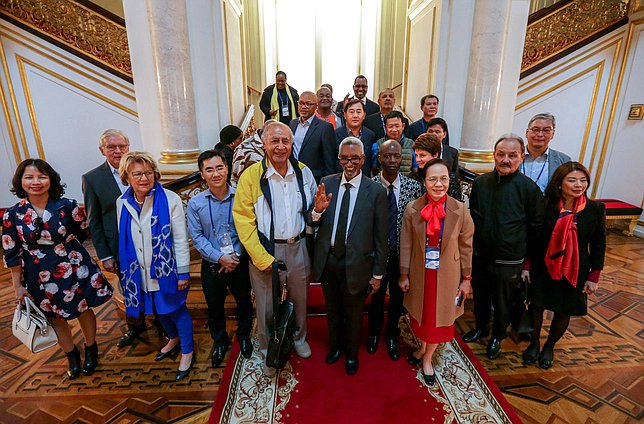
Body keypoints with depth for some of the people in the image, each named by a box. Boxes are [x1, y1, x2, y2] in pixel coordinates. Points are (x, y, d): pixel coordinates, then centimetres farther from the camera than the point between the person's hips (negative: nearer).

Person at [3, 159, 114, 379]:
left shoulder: (68, 206, -14)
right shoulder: (12, 215, -9)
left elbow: (84, 232, 3)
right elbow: (12, 254, -1)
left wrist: (66, 246, 6)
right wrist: (17, 286, 2)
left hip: (74, 270, -1)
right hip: (40, 278, 2)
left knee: (84, 311, 15)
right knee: (56, 319, 19)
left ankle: (91, 350, 41)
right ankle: (72, 356, 43)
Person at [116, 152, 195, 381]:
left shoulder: (170, 199, -16)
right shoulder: (122, 203, -2)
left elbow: (180, 238, -15)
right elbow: (123, 239, 5)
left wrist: (183, 272, -13)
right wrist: (126, 270, 7)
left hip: (166, 269, -5)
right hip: (140, 271, 5)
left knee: (176, 309, 8)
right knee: (158, 309, 22)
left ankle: (187, 352, 29)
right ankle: (174, 338, 48)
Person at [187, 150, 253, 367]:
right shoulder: (195, 203, -8)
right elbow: (197, 237, -7)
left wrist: (236, 256, -16)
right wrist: (220, 258, -16)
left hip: (239, 263, 0)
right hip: (212, 266, 1)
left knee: (244, 303, 17)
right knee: (214, 308, 18)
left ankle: (244, 336, 46)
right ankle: (220, 341, 45)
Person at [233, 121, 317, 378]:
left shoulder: (303, 171, -1)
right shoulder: (251, 176, -12)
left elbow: (311, 210, 11)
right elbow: (243, 220, -13)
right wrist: (263, 258, -17)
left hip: (298, 247, 3)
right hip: (266, 250, -3)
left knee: (299, 299, 22)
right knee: (266, 306, 13)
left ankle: (299, 337, 51)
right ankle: (269, 352, 40)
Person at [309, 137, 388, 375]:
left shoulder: (376, 191, -12)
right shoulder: (327, 183, -3)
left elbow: (381, 236, -8)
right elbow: (314, 224, -2)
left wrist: (378, 274, -5)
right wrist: (317, 210, -25)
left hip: (356, 264, -2)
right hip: (327, 260, 3)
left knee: (354, 313, 21)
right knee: (332, 310, 25)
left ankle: (352, 353, 49)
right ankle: (335, 346, 53)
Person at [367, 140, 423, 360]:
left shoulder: (414, 187, -7)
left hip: (403, 253, 2)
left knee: (397, 296, 19)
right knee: (377, 295, 18)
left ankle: (392, 335, 46)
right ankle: (374, 333, 46)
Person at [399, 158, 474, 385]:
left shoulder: (460, 210, -13)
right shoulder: (412, 209, -12)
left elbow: (466, 247, -4)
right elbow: (406, 245, -5)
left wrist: (466, 278, 0)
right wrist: (404, 274, -1)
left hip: (446, 275, 0)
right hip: (419, 273, 1)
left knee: (439, 317, 14)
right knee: (420, 313, 19)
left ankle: (427, 358, 38)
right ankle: (423, 347, 48)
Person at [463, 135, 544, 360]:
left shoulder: (529, 188, -12)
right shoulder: (480, 182, -2)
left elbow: (536, 228, -5)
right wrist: (473, 247, 9)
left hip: (509, 261, -3)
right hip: (480, 255, 3)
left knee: (502, 303, 16)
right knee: (480, 296, 22)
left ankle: (497, 336, 42)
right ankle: (481, 327, 47)